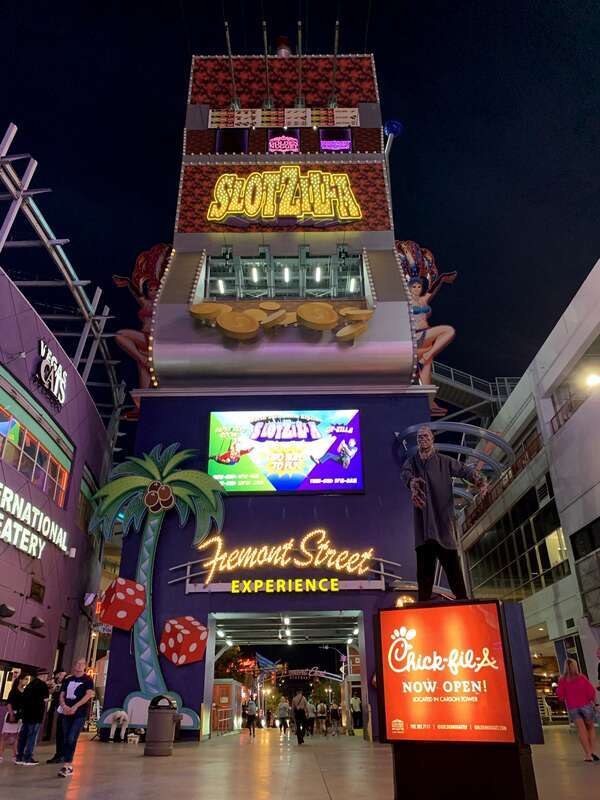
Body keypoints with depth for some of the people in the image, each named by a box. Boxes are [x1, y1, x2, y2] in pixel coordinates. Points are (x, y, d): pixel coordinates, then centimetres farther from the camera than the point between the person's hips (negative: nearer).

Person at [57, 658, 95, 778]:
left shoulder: (87, 680, -2)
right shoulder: (67, 679, 12)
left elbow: (88, 695, -13)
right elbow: (62, 695, 10)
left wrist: (75, 707, -21)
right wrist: (64, 706, -10)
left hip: (80, 714, -5)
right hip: (67, 713, 5)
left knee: (71, 739, -13)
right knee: (66, 740, 8)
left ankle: (67, 766, -9)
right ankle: (70, 766, 18)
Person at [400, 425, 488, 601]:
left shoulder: (444, 461, 9)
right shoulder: (412, 461, 11)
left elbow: (463, 469, -3)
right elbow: (405, 472, -11)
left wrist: (479, 480, -26)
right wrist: (412, 482, -36)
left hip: (443, 517, -1)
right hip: (423, 519, 1)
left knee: (451, 560, -4)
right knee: (424, 562, 2)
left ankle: (462, 598, 2)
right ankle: (424, 601, 7)